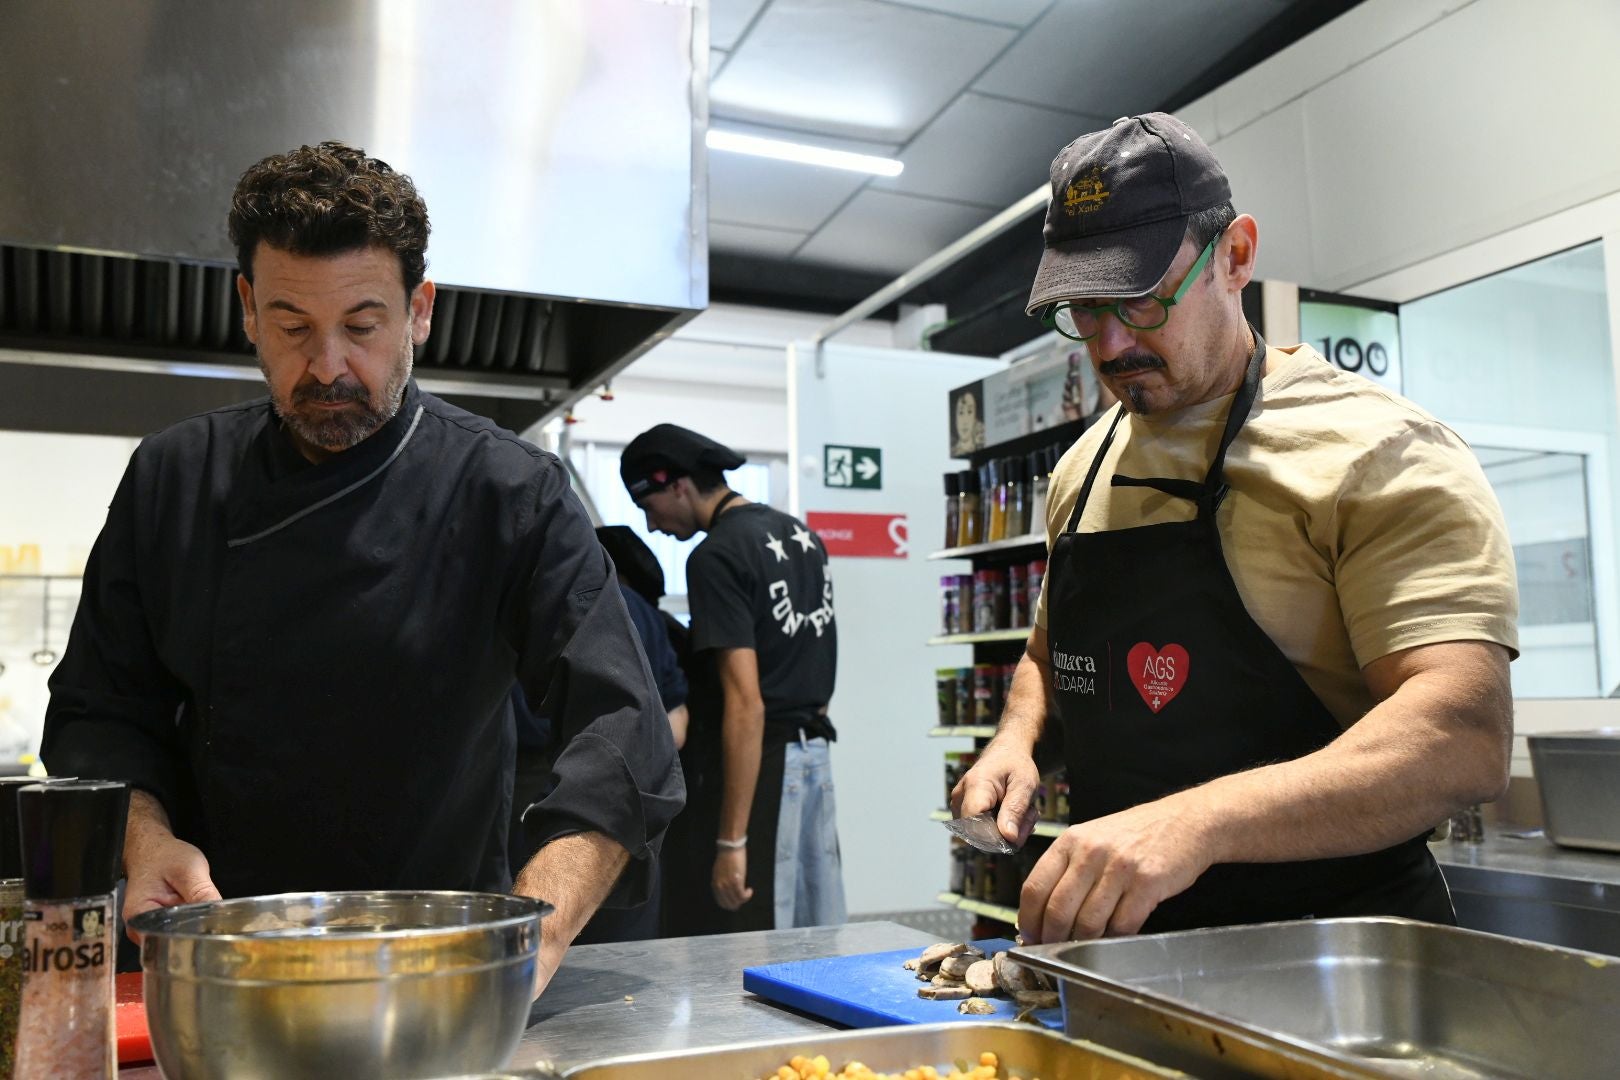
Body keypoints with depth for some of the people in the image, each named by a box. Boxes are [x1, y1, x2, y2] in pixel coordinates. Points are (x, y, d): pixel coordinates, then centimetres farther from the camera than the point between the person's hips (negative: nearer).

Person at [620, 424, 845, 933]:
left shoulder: (716, 556, -15)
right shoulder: (801, 534, 13)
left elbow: (746, 704, -21)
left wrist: (732, 842, -21)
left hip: (759, 762, -9)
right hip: (815, 754, 9)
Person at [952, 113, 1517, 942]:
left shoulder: (1375, 454, -10)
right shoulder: (1083, 470, 11)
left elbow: (1464, 738, -21)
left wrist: (1196, 822, -35)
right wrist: (1015, 740, 1)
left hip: (1332, 956, -5)